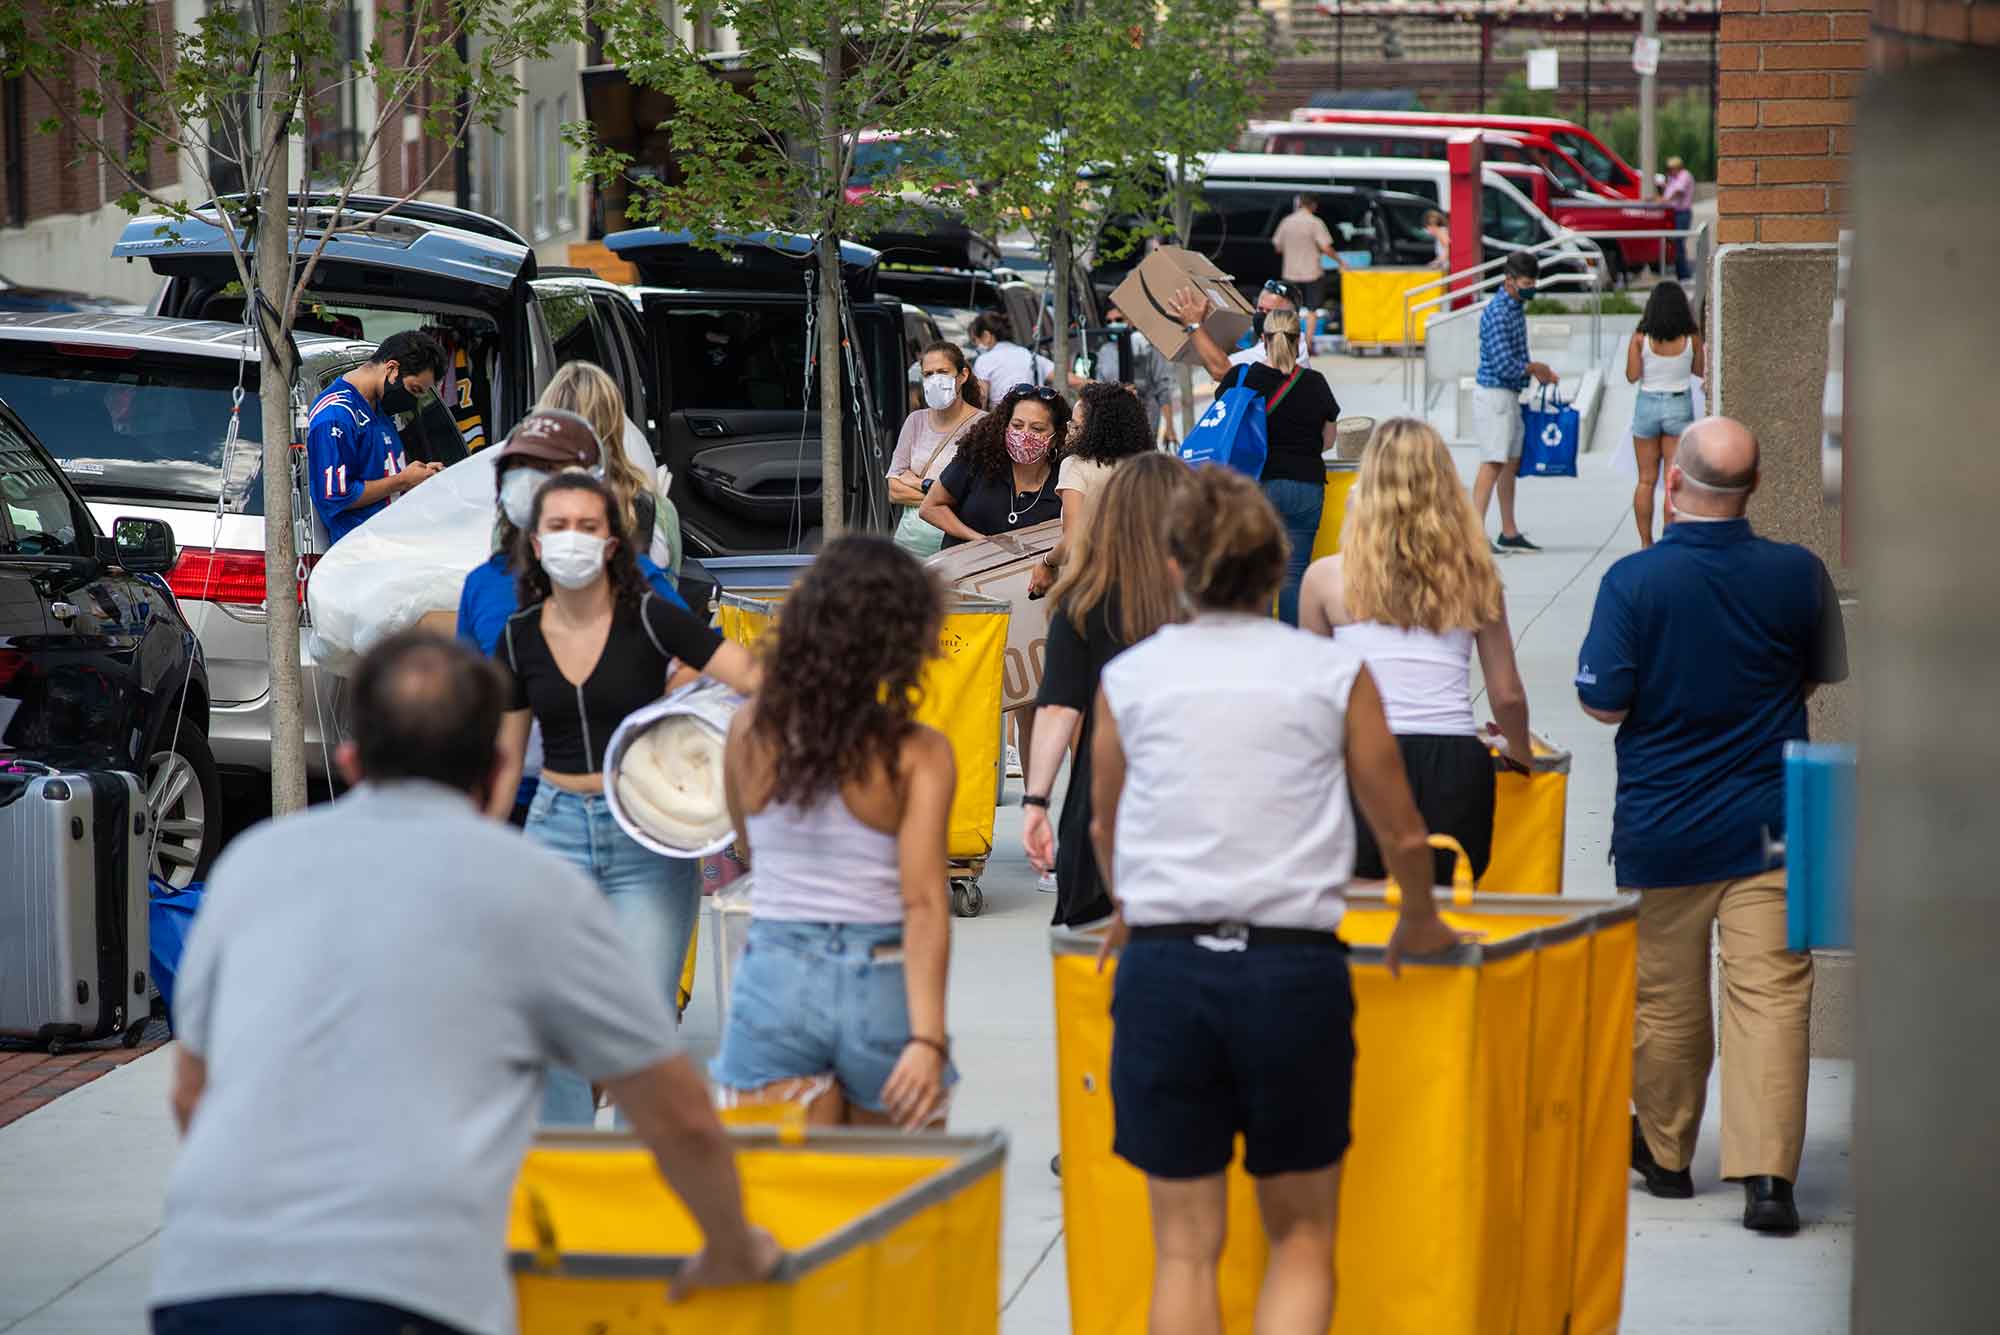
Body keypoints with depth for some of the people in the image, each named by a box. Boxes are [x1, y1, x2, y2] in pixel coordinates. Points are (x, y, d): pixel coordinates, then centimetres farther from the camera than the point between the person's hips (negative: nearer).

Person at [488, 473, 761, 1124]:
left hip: (647, 839, -3)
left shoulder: (648, 618, -7)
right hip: (556, 832, 3)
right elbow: (505, 760, 13)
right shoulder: (520, 637, 4)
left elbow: (757, 680, -13)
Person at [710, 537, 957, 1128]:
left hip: (771, 979, 2)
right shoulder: (918, 754, -10)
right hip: (880, 982, -2)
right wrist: (928, 1038, -21)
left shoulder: (750, 731, 0)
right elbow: (924, 904, -17)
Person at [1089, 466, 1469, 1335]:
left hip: (1164, 970, 1)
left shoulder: (1130, 678, 5)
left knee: (1185, 1249, 8)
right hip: (1296, 969, -1)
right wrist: (1420, 923, 31)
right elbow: (1403, 838, 10)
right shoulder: (1333, 674, 2)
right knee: (1302, 1236, 14)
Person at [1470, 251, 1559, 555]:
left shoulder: (1516, 307, 12)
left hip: (1509, 395, 10)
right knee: (1493, 463, -11)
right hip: (1494, 394, -10)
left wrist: (1539, 371, 5)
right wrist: (1534, 368, -6)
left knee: (1511, 463, 11)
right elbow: (1504, 365, -23)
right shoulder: (1497, 313, -19)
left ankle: (1509, 533, 17)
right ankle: (1476, 532, -12)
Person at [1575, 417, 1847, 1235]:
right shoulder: (1797, 575, -6)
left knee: (1665, 997, 14)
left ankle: (1665, 1153, 29)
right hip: (1769, 823, 1)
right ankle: (1767, 1174, -12)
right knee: (1771, 991, -2)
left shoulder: (1634, 582, -14)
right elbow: (1821, 676, 10)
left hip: (1662, 823, -1)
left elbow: (1602, 703, -11)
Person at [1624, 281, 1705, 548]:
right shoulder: (1691, 337, -7)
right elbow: (1700, 370, 5)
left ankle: (1646, 543, 9)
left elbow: (1632, 375, -8)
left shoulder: (1641, 337, -9)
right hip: (1679, 406, 0)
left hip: (1647, 406, 0)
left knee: (1646, 480, 10)